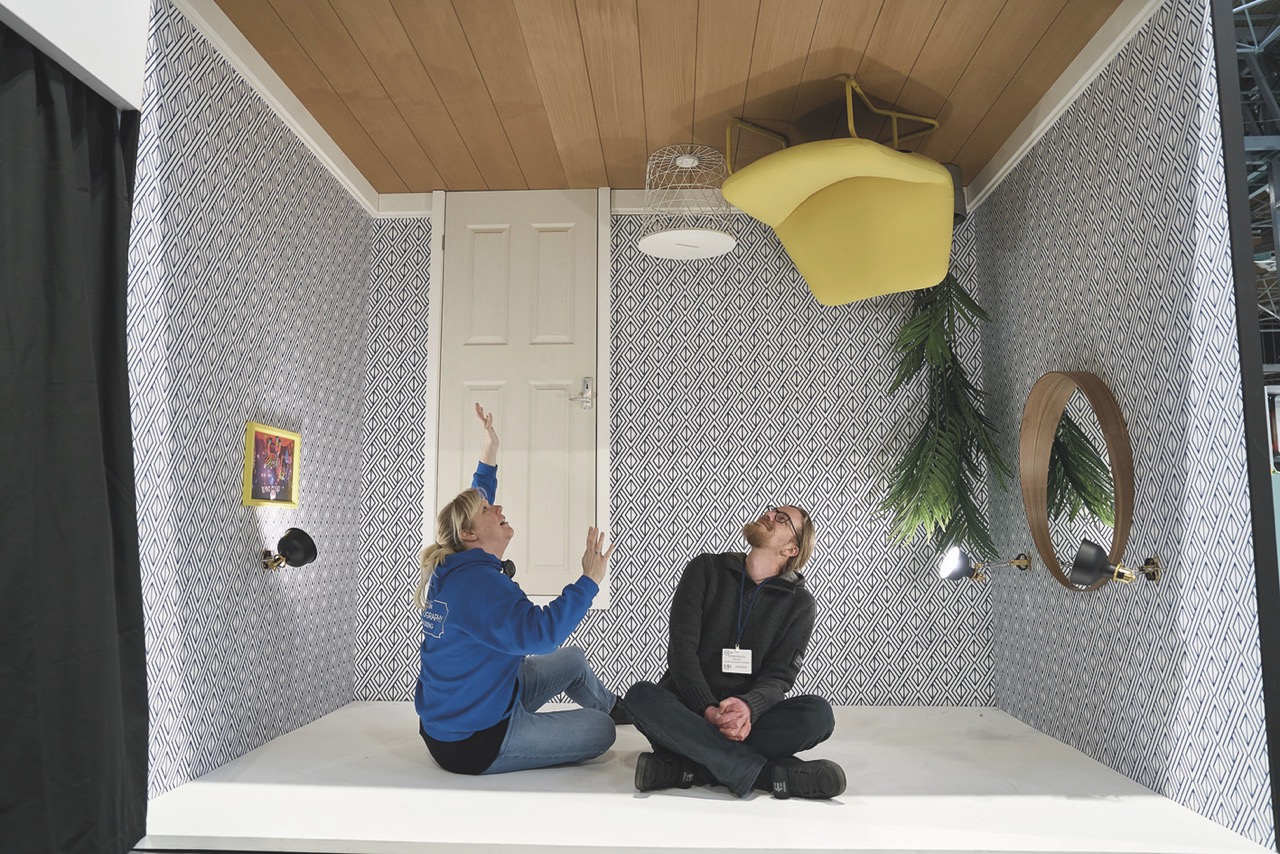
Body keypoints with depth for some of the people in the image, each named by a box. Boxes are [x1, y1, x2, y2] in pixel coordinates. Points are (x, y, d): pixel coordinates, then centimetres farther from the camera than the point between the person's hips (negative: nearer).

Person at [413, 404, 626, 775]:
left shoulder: (452, 569, 2)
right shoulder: (479, 583, -28)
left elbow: (471, 506, 20)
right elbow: (537, 632, -39)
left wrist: (489, 456, 20)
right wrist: (590, 581, -31)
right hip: (476, 745, -10)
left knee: (573, 659, 23)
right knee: (601, 730, -1)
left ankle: (616, 705, 48)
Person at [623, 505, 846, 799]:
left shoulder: (800, 605, 6)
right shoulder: (706, 569, 4)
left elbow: (779, 676, -4)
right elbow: (681, 648, -6)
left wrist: (748, 707, -28)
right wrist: (709, 711, -24)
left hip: (747, 720, 1)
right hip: (688, 712, 0)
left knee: (818, 713, -26)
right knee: (641, 696, -33)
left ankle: (691, 768, -29)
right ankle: (766, 773, -34)